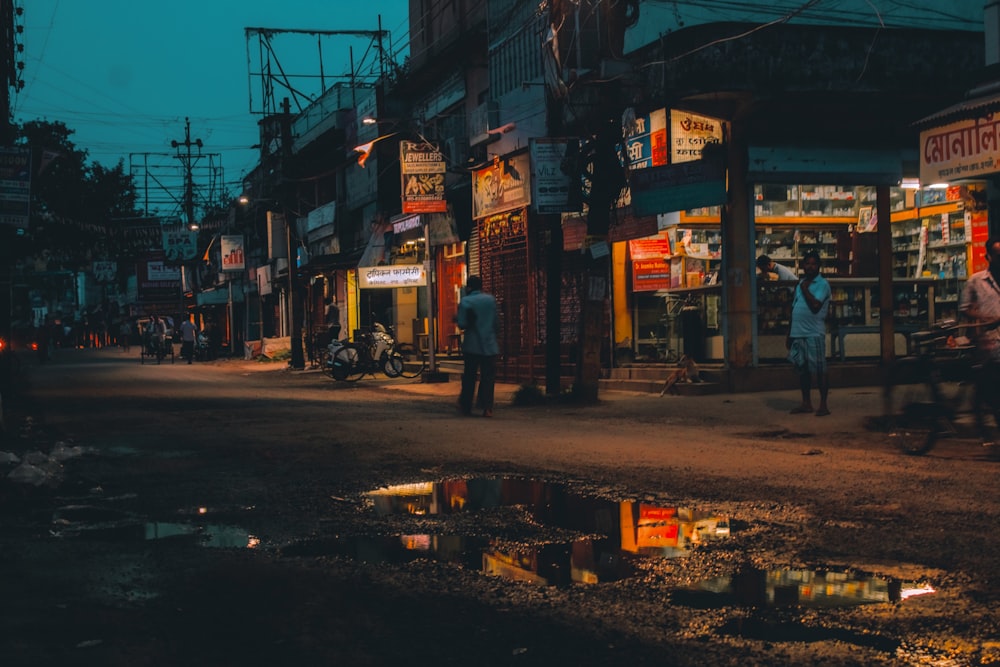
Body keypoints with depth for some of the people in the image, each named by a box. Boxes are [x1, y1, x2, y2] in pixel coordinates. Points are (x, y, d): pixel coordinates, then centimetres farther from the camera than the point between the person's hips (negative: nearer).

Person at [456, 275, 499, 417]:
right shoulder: (490, 299, 4)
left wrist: (457, 319, 9)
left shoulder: (465, 301, -7)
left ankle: (465, 406, 17)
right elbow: (496, 321, 8)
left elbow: (462, 324, -11)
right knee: (488, 376, 2)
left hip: (471, 345, -1)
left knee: (469, 376, 10)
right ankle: (487, 407, -8)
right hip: (489, 345, 2)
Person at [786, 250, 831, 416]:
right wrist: (789, 334, 18)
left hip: (814, 334, -7)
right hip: (797, 334, 7)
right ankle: (806, 404, 18)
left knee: (820, 370, -3)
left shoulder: (822, 284, -4)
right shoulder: (800, 284, 17)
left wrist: (805, 289, -7)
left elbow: (815, 305, -20)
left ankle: (823, 405, 1)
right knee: (802, 370, 11)